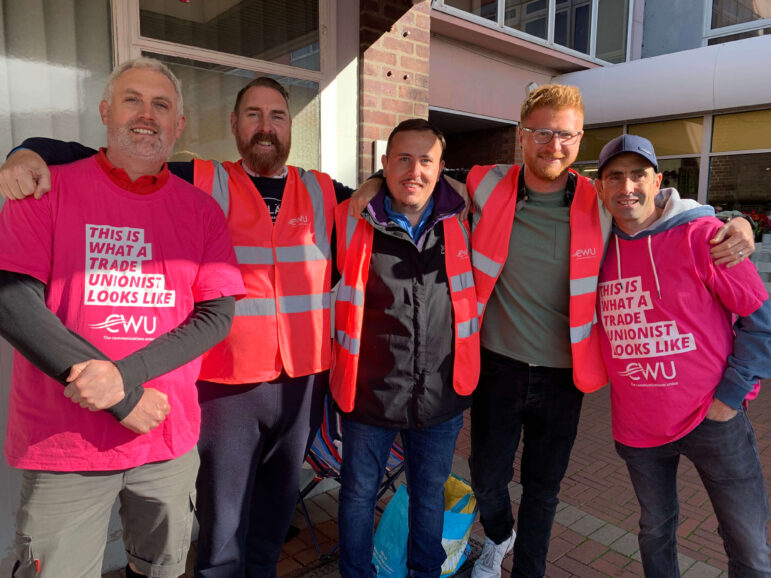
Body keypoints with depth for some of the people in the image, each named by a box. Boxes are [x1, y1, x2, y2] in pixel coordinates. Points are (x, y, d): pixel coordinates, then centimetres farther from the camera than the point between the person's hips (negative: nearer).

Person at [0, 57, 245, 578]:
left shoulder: (202, 210, 3)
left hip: (170, 442, 3)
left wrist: (124, 373, -18)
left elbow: (217, 315, -3)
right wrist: (125, 400, -16)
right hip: (61, 445, -2)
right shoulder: (47, 189, -3)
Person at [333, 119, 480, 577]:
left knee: (431, 494, 23)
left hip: (442, 393, 2)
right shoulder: (353, 221, -10)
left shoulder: (461, 221, -3)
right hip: (371, 390, -2)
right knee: (359, 494, 17)